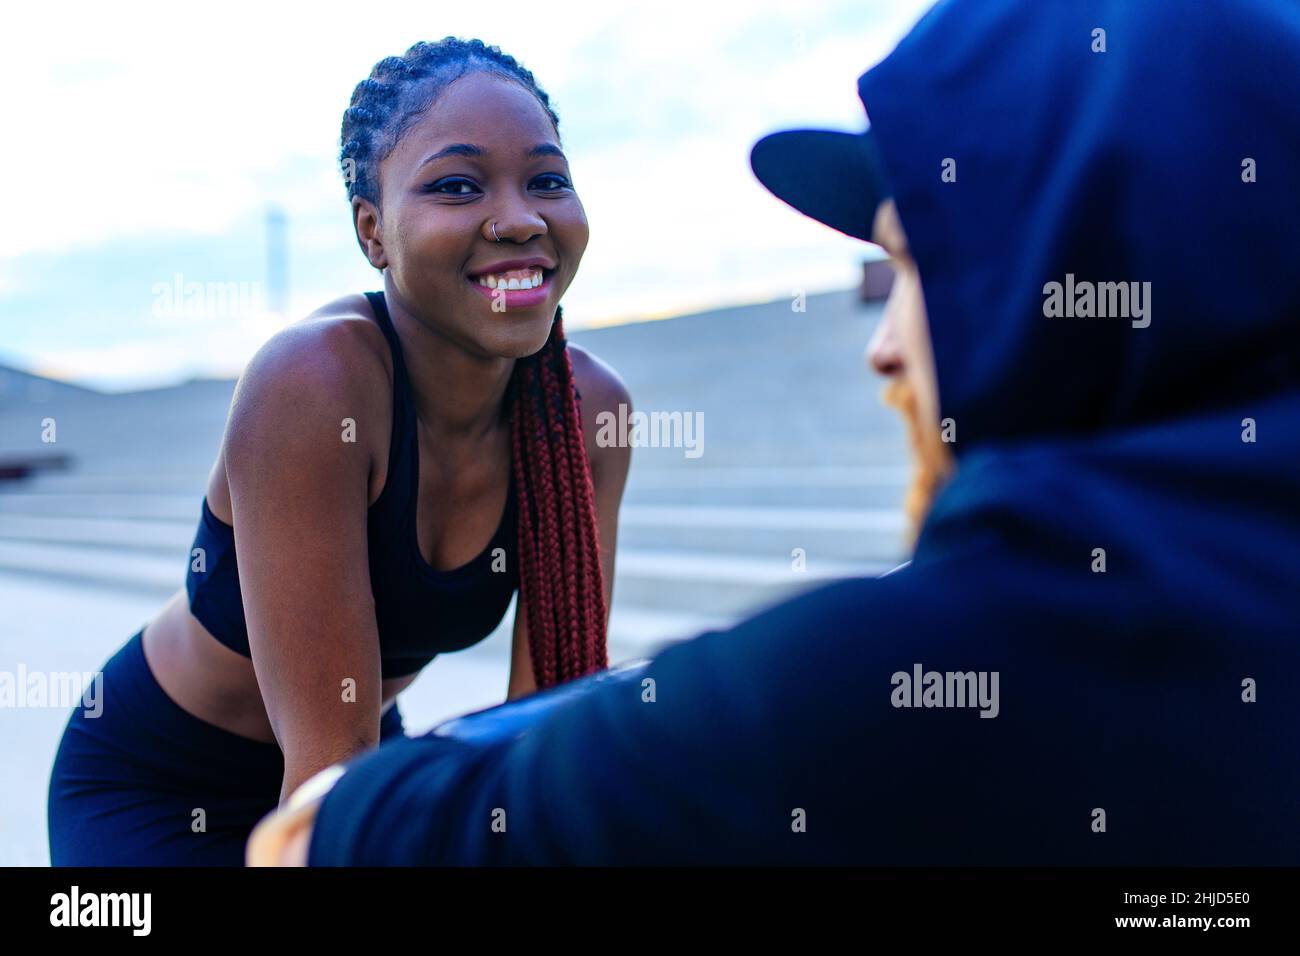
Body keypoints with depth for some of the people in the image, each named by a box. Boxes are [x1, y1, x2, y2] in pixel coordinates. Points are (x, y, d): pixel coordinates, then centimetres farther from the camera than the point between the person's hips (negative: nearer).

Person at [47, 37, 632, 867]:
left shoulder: (588, 408, -17)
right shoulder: (310, 382, -32)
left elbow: (552, 699, -13)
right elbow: (328, 759, -31)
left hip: (369, 758, 5)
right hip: (154, 791, -4)